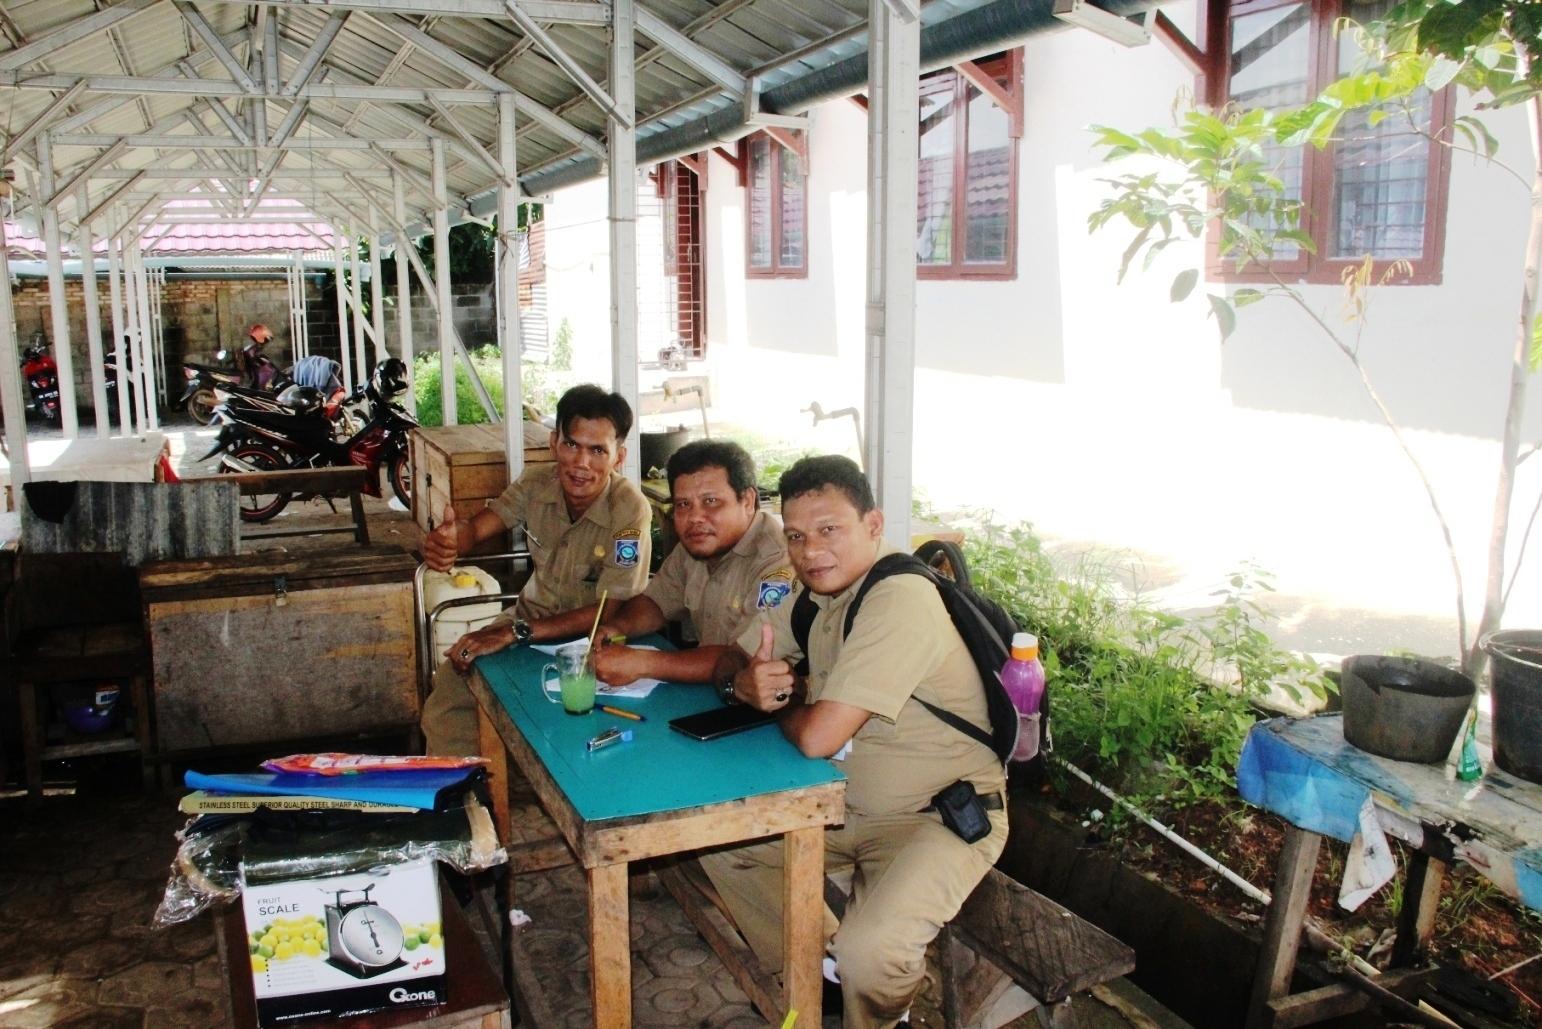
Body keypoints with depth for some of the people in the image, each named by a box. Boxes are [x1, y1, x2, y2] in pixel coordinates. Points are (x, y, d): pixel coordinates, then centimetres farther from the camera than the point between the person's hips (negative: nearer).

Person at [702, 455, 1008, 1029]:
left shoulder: (901, 600, -27)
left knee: (866, 951, -30)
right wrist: (747, 682, -14)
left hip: (942, 817, -9)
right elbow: (730, 659, 10)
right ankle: (818, 970, 21)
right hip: (846, 805, 9)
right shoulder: (820, 592, 2)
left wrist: (782, 700, -7)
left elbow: (818, 736, -30)